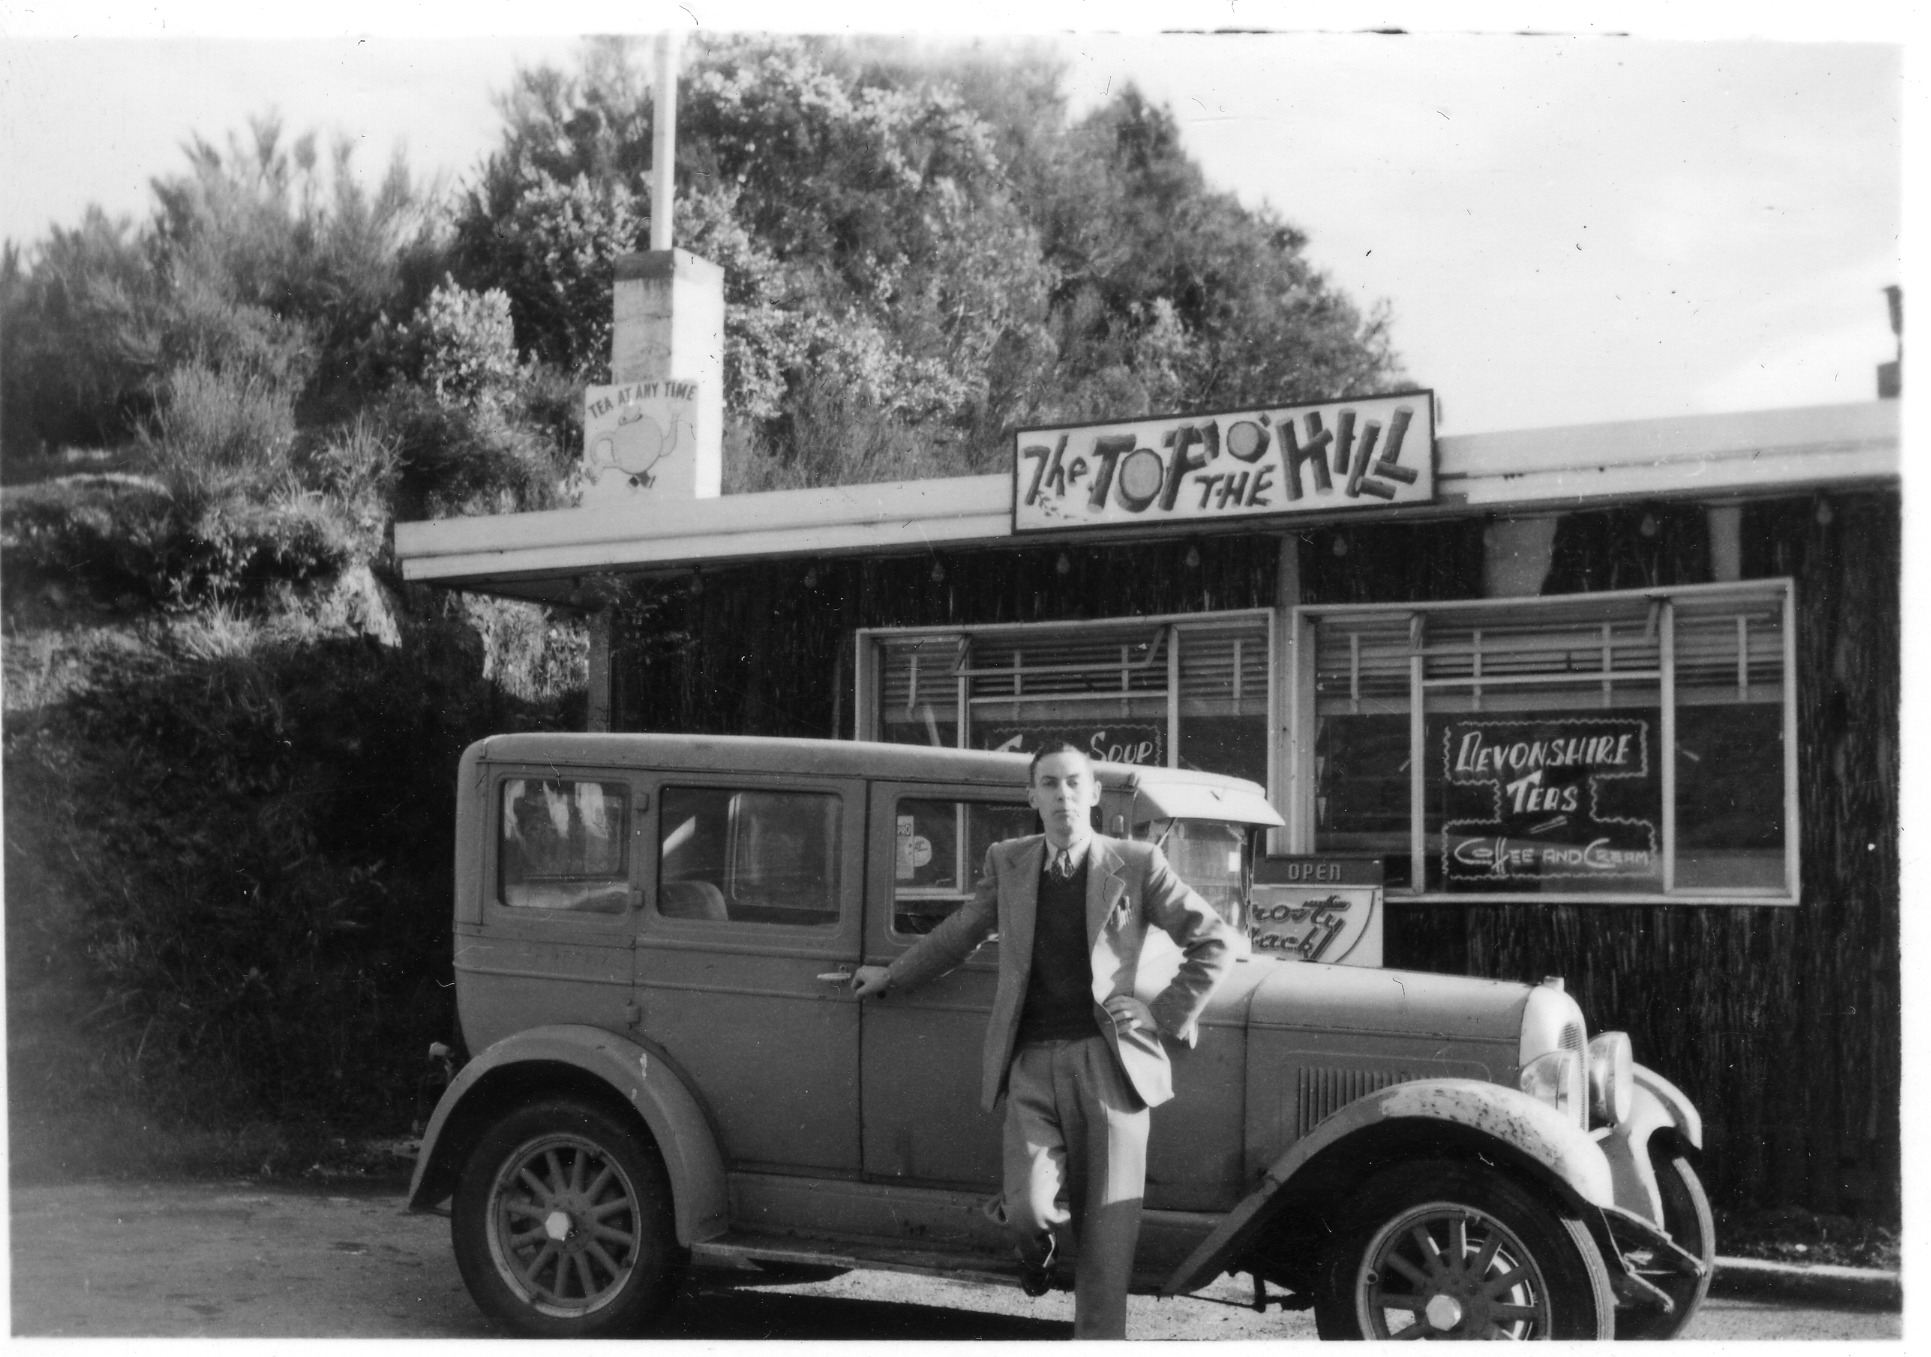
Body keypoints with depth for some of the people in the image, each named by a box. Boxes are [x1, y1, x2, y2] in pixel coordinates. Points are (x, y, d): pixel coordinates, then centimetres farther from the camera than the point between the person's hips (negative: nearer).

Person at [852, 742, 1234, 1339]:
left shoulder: (1136, 864, 3)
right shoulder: (1008, 863, 12)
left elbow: (1213, 941, 6)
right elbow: (957, 934, 25)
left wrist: (1166, 1015, -1)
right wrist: (890, 976, 32)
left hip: (1107, 1059, -1)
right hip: (1031, 1062, 1)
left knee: (1107, 1229, -2)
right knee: (1030, 1210, -13)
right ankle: (1037, 1248, 23)